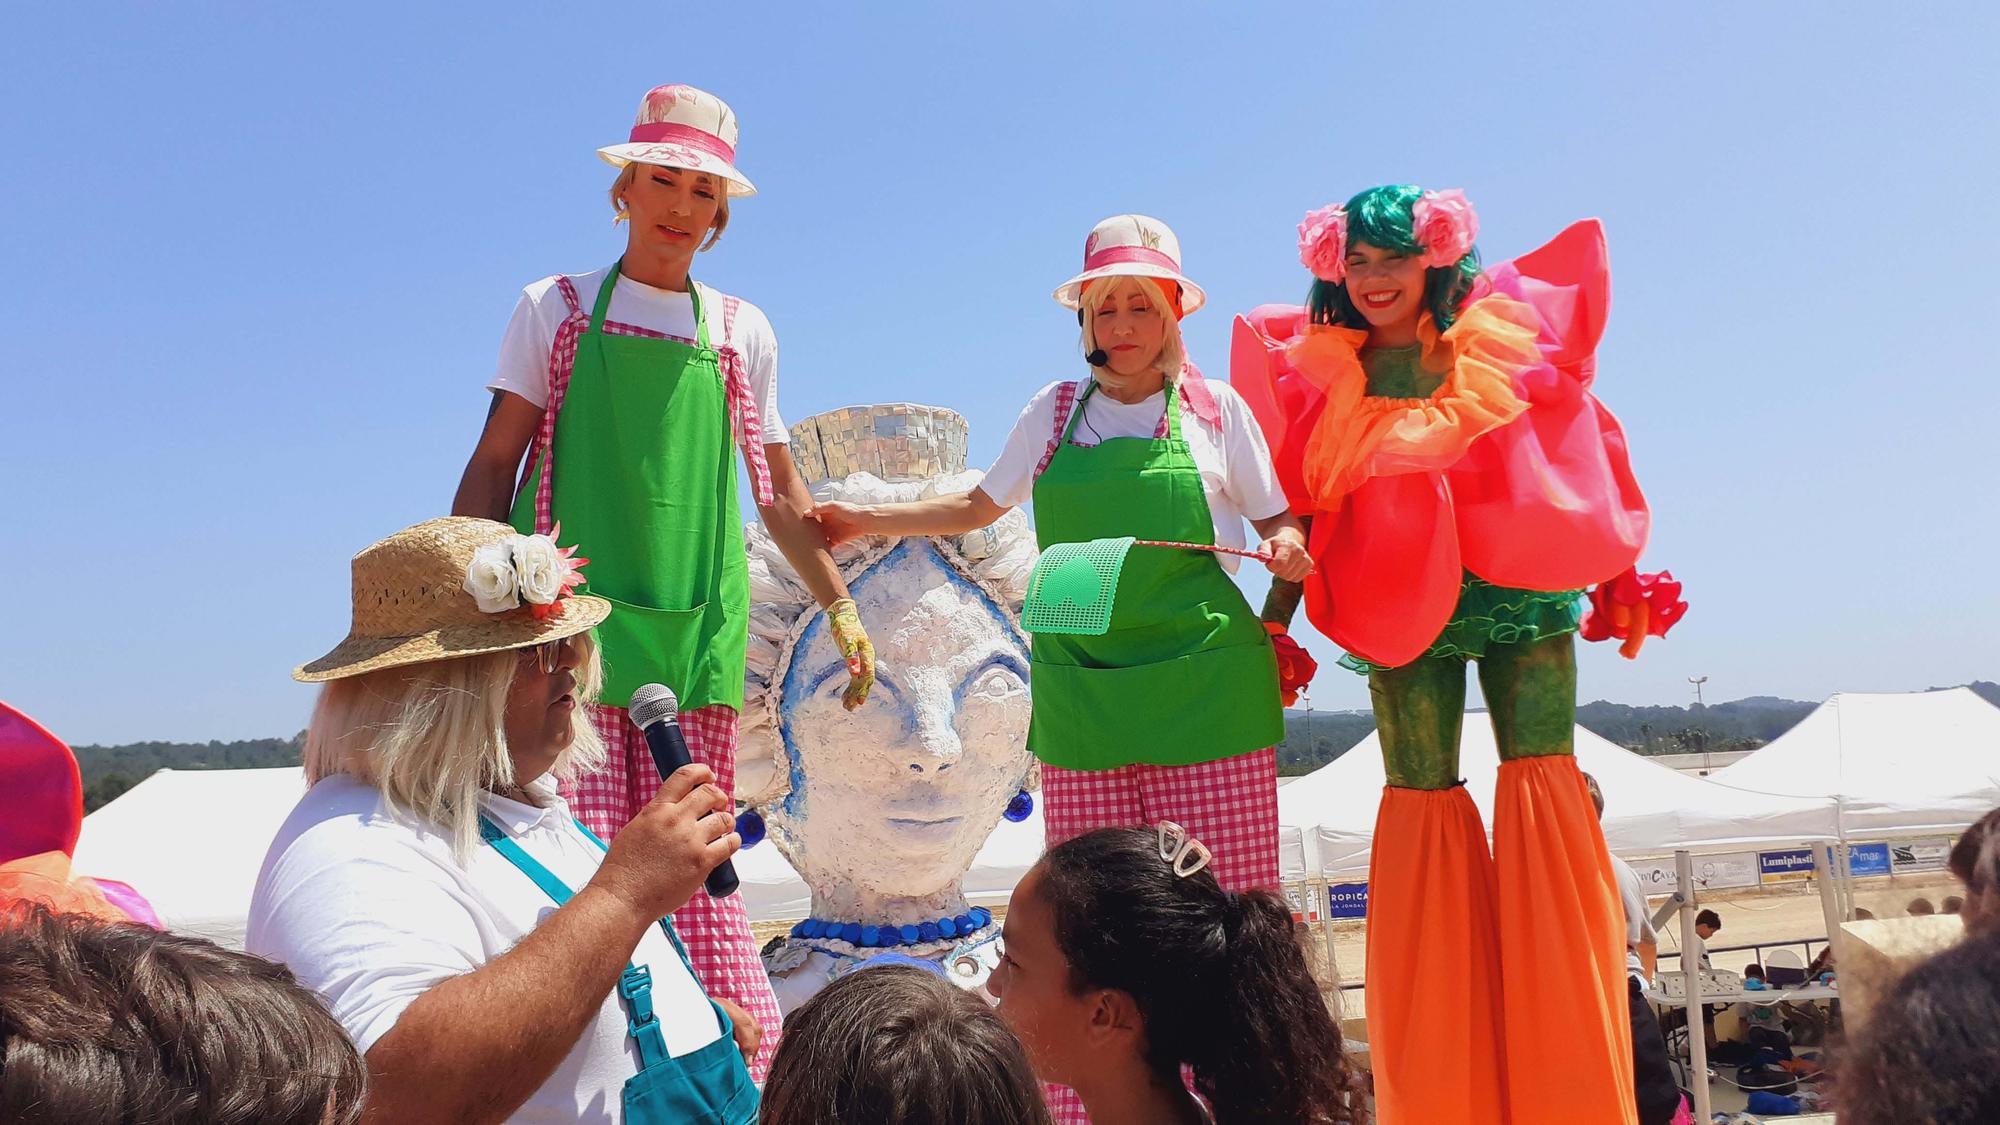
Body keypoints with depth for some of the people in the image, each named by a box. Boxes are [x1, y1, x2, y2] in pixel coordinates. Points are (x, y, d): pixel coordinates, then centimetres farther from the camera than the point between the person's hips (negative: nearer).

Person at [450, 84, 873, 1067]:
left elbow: (779, 495, 19)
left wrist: (838, 602, 14)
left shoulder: (741, 333, 14)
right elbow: (494, 465, 7)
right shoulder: (558, 308, 9)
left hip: (696, 627, 2)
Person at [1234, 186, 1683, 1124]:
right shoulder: (1324, 375, 8)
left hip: (1523, 594, 0)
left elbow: (1578, 455, 10)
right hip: (1400, 606, 0)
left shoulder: (1505, 337, 7)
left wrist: (1621, 579, 6)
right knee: (1422, 801, -2)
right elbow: (1307, 507, 8)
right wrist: (1270, 626, 4)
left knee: (1542, 784, -7)